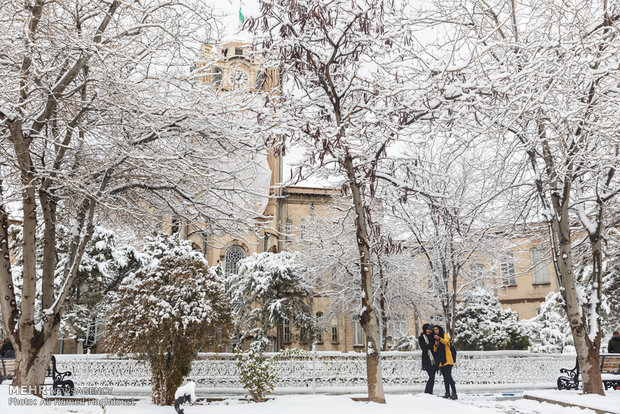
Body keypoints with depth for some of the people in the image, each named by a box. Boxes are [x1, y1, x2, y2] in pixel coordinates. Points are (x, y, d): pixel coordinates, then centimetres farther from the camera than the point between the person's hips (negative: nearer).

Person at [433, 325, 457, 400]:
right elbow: (435, 350, 16)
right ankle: (447, 393, 14)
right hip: (440, 360, 7)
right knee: (445, 377, 9)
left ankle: (454, 394, -19)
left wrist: (439, 338, -40)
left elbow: (446, 341, -21)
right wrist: (435, 345, -6)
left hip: (447, 359, -7)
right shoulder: (435, 338, 20)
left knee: (448, 376, -16)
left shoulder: (445, 335, 2)